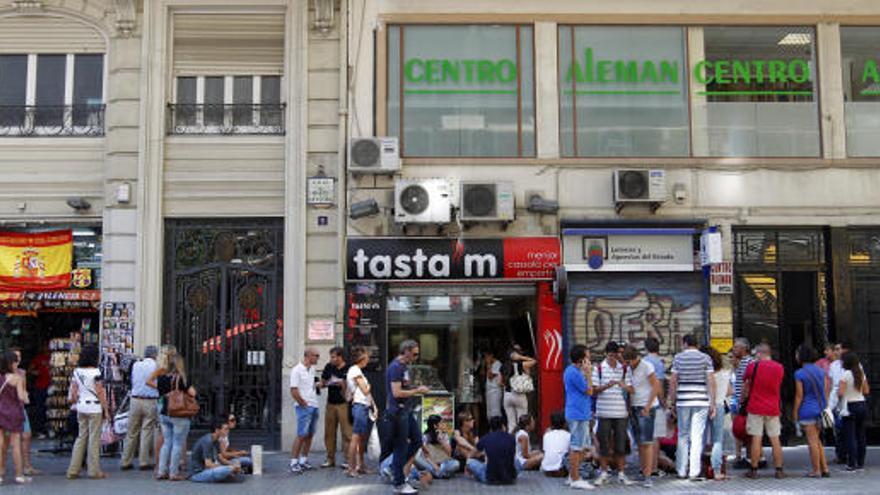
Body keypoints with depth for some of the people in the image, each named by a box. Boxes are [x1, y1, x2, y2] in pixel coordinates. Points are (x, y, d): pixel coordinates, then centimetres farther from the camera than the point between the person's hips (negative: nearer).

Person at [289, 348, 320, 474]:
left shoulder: (312, 369, 14)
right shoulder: (297, 370, -11)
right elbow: (294, 391, -15)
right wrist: (304, 404, -12)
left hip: (314, 406, 8)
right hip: (304, 407, -8)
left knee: (309, 435, 10)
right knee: (301, 435, -9)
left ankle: (303, 461, 18)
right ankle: (294, 463, -5)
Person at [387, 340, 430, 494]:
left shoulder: (404, 366, 14)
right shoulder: (395, 367, -17)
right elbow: (397, 392, -23)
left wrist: (417, 391, 9)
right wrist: (417, 391, -15)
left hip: (406, 411, 10)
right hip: (398, 412, -10)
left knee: (417, 441, 14)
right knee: (401, 447, -2)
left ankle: (395, 470, 24)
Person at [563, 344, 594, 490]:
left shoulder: (572, 370, 15)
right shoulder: (574, 373, -18)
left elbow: (587, 390, 19)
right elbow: (589, 391, -13)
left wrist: (586, 373, 11)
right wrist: (588, 373, -10)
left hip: (581, 414, 11)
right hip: (578, 414, -11)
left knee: (584, 446, 16)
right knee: (577, 447, -4)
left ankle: (573, 476, 22)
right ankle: (575, 480, 1)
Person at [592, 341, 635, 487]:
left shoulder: (625, 369, 7)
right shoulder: (598, 368, 2)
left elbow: (631, 390, 6)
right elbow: (594, 389, -1)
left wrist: (623, 385, -16)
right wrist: (606, 386, -19)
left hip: (621, 411, 1)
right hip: (604, 411, -1)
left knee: (621, 444, 5)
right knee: (604, 443, 2)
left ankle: (621, 473, 15)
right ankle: (604, 473, 13)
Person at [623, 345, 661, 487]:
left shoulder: (646, 366, -11)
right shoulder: (629, 369, 10)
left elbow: (656, 386, -12)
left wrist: (647, 407, -14)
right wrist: (629, 406, 7)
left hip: (647, 407, -7)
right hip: (634, 407, 7)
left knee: (647, 442, -10)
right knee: (639, 443, 6)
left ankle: (648, 477, -10)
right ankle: (643, 473, 11)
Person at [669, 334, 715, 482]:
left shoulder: (678, 358, 3)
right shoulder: (705, 358, 1)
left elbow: (673, 382, 1)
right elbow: (711, 382, -4)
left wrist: (672, 402, 8)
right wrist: (712, 403, -1)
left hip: (683, 401, 1)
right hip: (701, 401, -1)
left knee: (683, 436, 11)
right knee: (697, 437, -1)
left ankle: (682, 471, 15)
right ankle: (694, 472, -3)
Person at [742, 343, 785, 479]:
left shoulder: (753, 366, -6)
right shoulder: (779, 368, 3)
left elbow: (746, 385, 6)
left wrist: (743, 398, 20)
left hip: (755, 408, -3)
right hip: (773, 408, 3)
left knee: (756, 439, -1)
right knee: (775, 440, 7)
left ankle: (754, 470, 2)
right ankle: (779, 470, 9)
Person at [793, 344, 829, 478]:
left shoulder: (799, 374, -12)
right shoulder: (821, 371, 6)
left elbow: (799, 396, -11)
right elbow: (825, 391, 9)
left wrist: (795, 413, -3)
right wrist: (825, 407, 18)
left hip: (807, 410, -6)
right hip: (820, 409, 6)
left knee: (813, 442, 1)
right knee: (818, 441, 17)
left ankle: (816, 471, 6)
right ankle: (824, 468, 17)